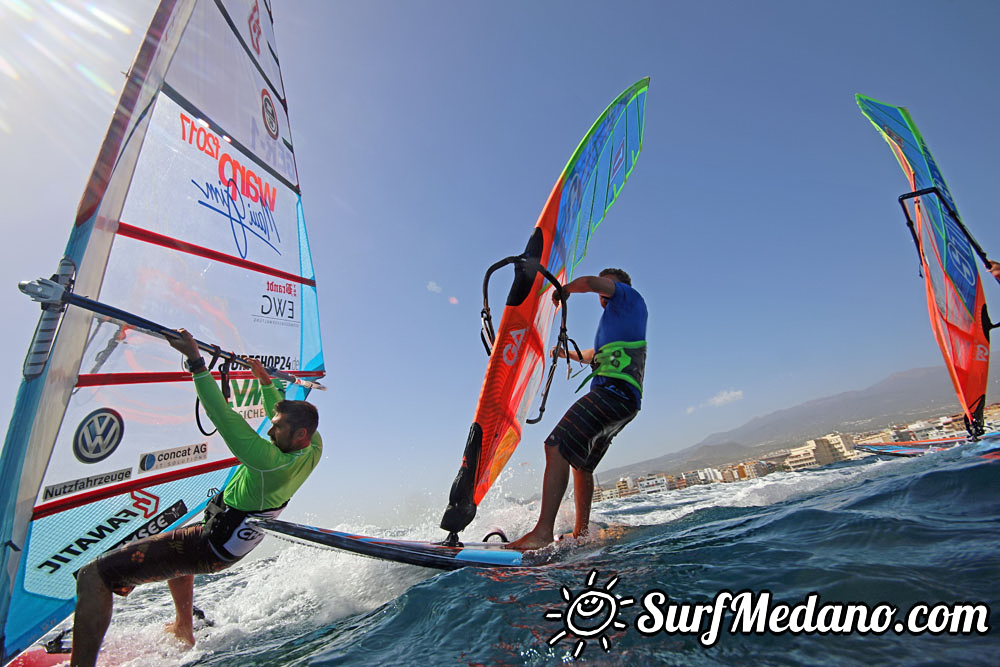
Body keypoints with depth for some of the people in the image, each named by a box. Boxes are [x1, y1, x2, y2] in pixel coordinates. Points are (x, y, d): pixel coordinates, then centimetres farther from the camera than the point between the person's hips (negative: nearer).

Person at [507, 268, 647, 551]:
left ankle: (543, 532, -27)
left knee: (558, 447, -22)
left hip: (615, 389, -11)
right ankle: (581, 534, 20)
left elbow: (589, 282, -10)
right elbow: (594, 355, 49)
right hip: (624, 401, 11)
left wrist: (563, 290, 8)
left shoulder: (630, 297, 9)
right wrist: (567, 353, 62)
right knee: (582, 463, 15)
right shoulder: (618, 322, 35)